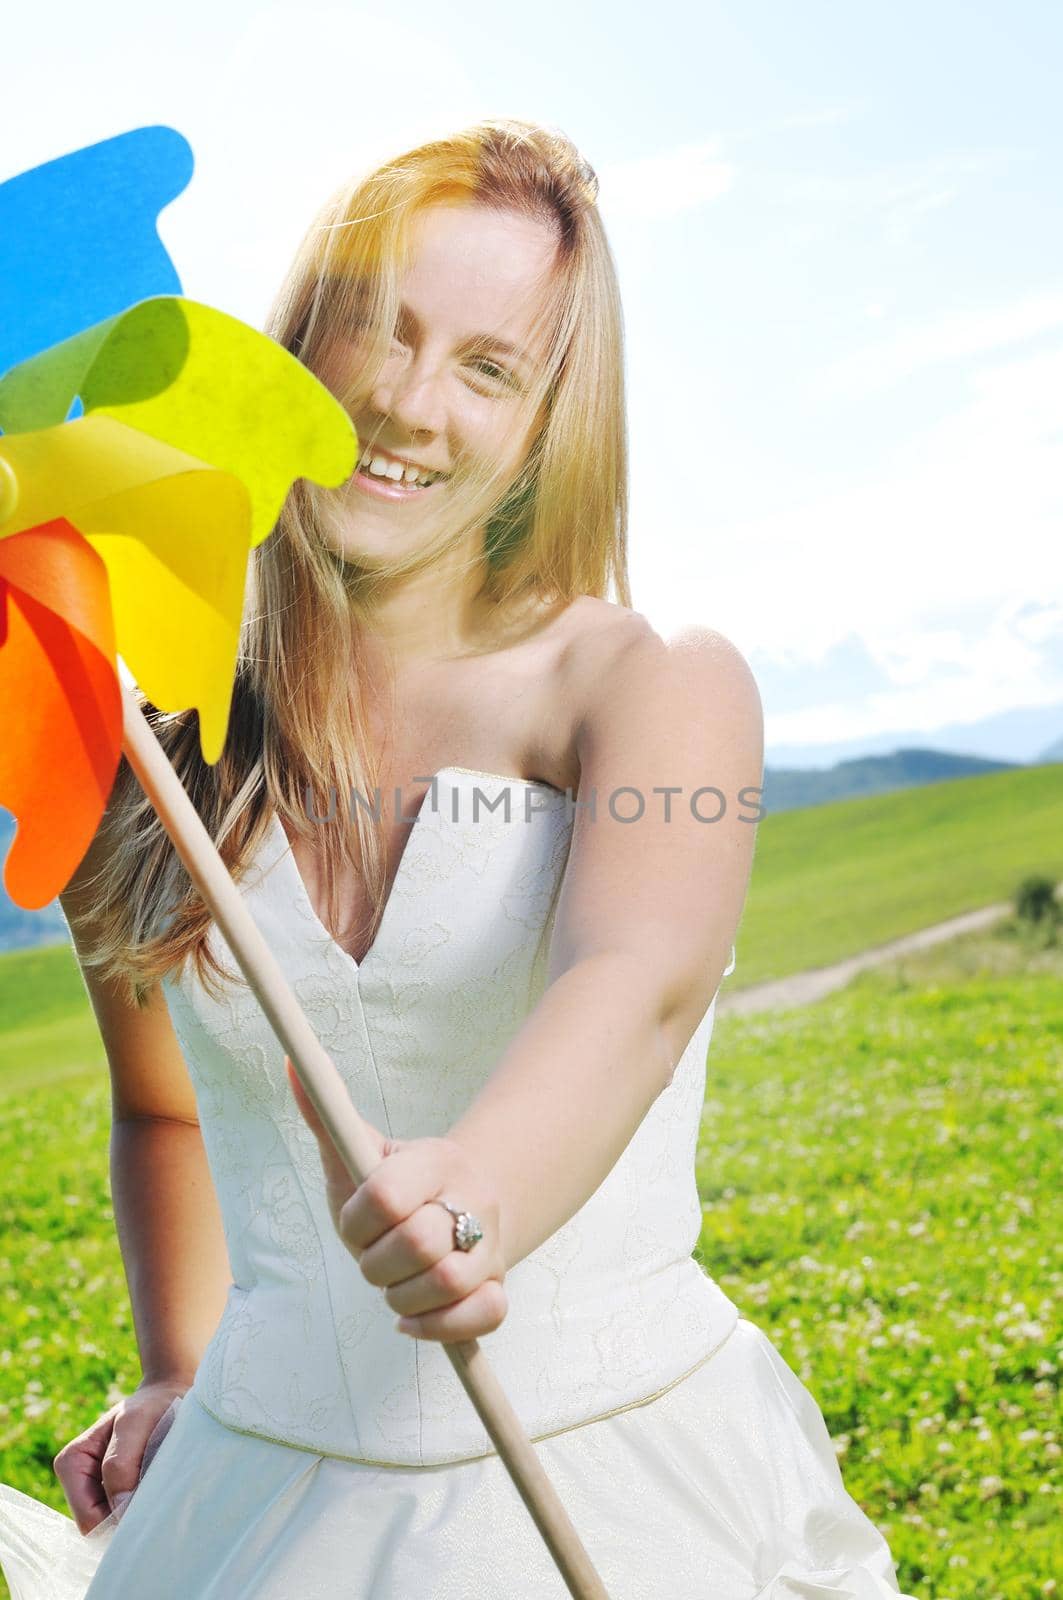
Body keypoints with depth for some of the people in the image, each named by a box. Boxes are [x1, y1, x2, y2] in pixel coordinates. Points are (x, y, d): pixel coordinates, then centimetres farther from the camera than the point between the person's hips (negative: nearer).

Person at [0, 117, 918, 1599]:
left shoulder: (659, 681, -8)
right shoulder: (146, 752, 1)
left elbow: (643, 980, -28)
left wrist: (474, 1198, -45)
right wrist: (179, 1377, 4)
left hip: (620, 1481, -2)